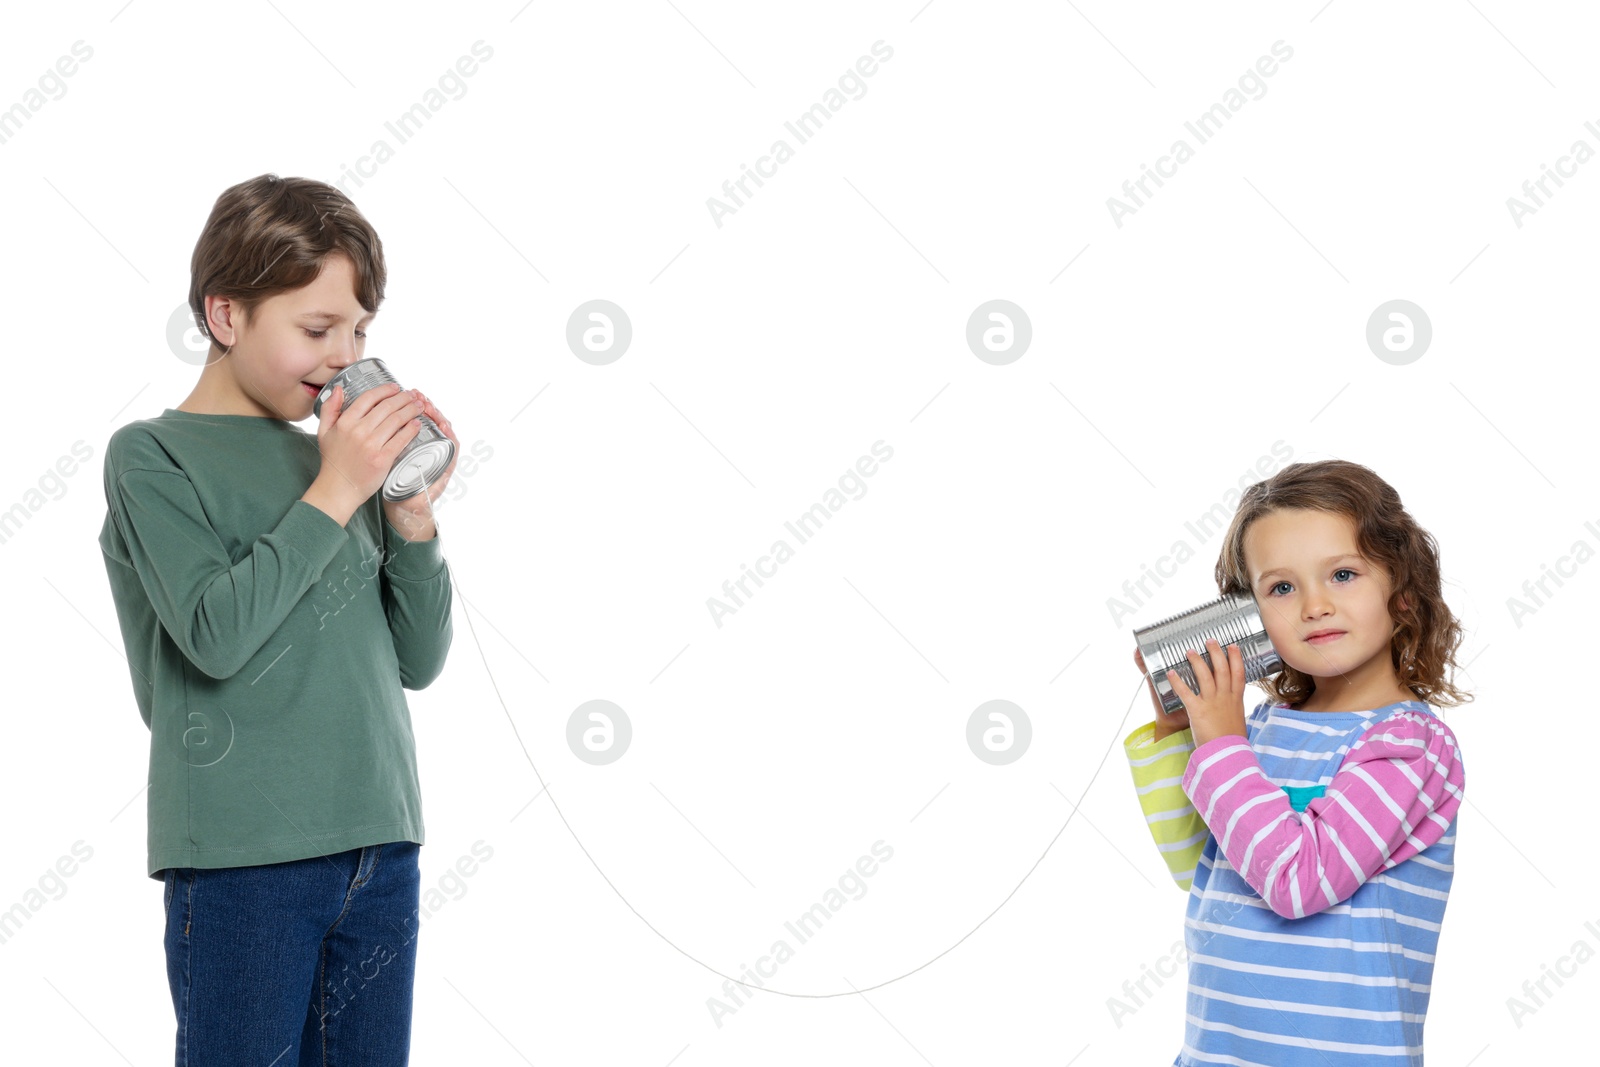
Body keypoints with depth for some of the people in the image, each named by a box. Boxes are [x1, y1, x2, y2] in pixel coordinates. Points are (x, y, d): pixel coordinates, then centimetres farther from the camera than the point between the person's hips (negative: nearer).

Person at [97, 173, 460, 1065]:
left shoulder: (340, 461, 12)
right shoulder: (152, 455, -2)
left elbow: (419, 660, 11)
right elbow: (216, 633, -17)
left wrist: (413, 512, -1)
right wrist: (332, 496, -13)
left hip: (381, 847, 5)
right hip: (243, 857, -5)